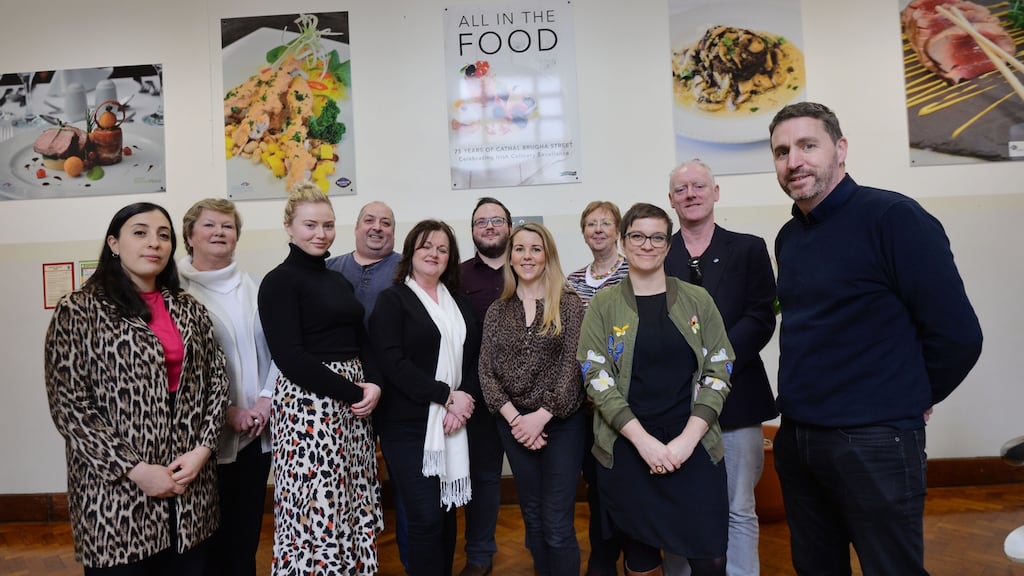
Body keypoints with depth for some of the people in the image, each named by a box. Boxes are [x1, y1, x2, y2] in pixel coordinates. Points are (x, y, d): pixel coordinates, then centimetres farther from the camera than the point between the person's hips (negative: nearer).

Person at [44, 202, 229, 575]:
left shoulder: (189, 309, 8)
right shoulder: (78, 311, -4)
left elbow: (216, 380, 8)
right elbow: (68, 405, -9)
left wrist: (202, 449, -6)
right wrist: (136, 469, -13)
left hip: (190, 481, 4)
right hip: (117, 492, -4)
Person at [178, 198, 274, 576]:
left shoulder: (252, 288, 10)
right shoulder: (178, 290, -6)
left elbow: (273, 348, 7)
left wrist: (267, 399, -6)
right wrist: (227, 411, -14)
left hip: (258, 430, 4)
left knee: (248, 527, 15)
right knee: (213, 531, 8)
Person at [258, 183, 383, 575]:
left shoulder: (339, 281, 13)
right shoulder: (279, 281, -8)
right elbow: (290, 358, -16)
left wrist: (373, 384, -5)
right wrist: (352, 392, -16)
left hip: (354, 402, 7)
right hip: (308, 405, -7)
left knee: (353, 506, 13)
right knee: (318, 510, 0)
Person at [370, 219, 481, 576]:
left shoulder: (459, 302, 14)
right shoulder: (392, 299, -2)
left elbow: (474, 357, 10)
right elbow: (392, 362, -12)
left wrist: (464, 400, -8)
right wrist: (447, 396, -14)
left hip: (454, 423, 5)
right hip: (409, 425, -4)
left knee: (447, 513, 10)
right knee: (425, 517, -4)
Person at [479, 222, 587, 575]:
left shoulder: (569, 304, -4)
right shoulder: (497, 311, 5)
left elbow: (572, 366, -9)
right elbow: (486, 371, 1)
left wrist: (541, 416, -15)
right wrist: (515, 418, -10)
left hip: (562, 423, -3)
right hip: (514, 425, 3)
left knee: (557, 524, 0)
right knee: (532, 517, 16)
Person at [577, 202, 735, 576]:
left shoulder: (697, 300, 4)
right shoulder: (603, 304, 0)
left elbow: (718, 372, 1)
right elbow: (596, 377, -6)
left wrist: (688, 438, -10)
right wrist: (643, 440, -14)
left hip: (694, 449, 1)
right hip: (626, 452, -1)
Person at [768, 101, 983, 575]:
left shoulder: (893, 217, -12)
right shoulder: (787, 238, 9)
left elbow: (957, 334, -12)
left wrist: (910, 401, 0)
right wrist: (805, 398, 12)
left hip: (874, 442, -6)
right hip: (795, 438, 7)